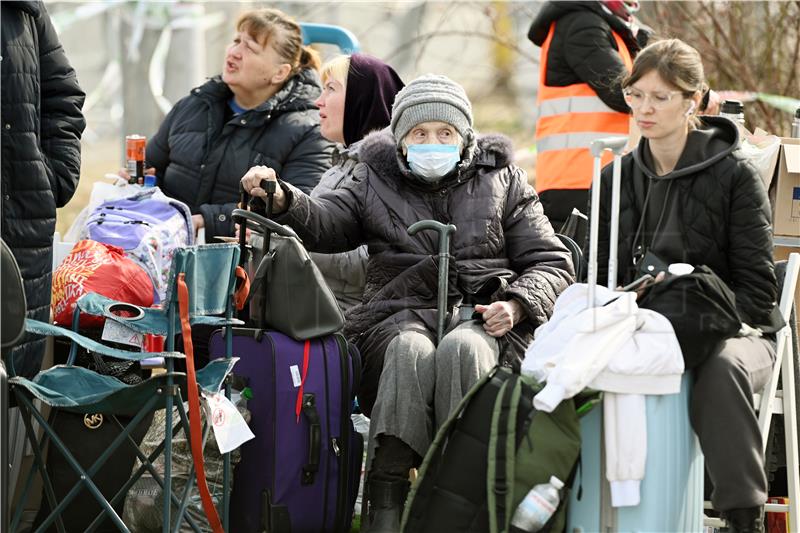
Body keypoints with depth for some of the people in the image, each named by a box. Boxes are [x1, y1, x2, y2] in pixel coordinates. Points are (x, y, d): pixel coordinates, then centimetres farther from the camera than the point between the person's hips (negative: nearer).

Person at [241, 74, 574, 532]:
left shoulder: (503, 182, 19)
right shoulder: (376, 184, 19)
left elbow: (552, 262, 16)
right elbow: (324, 223, 2)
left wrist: (517, 305, -4)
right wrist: (283, 200, -21)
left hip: (483, 317, 0)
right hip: (401, 317, 0)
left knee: (459, 349, -37)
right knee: (410, 350, -36)